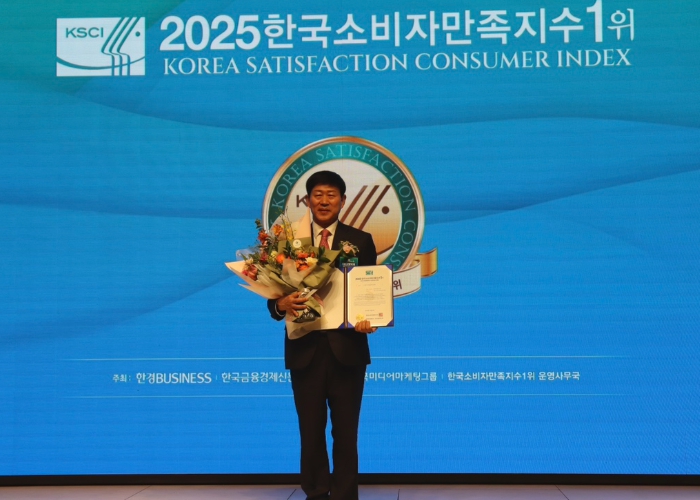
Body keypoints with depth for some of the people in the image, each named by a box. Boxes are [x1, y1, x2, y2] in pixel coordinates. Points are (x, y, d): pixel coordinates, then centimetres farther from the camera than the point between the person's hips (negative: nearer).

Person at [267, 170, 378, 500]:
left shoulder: (361, 241, 6)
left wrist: (367, 319, -17)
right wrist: (282, 304, -20)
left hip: (347, 349, 0)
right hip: (305, 350, 1)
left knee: (346, 433, 5)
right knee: (311, 433, 9)